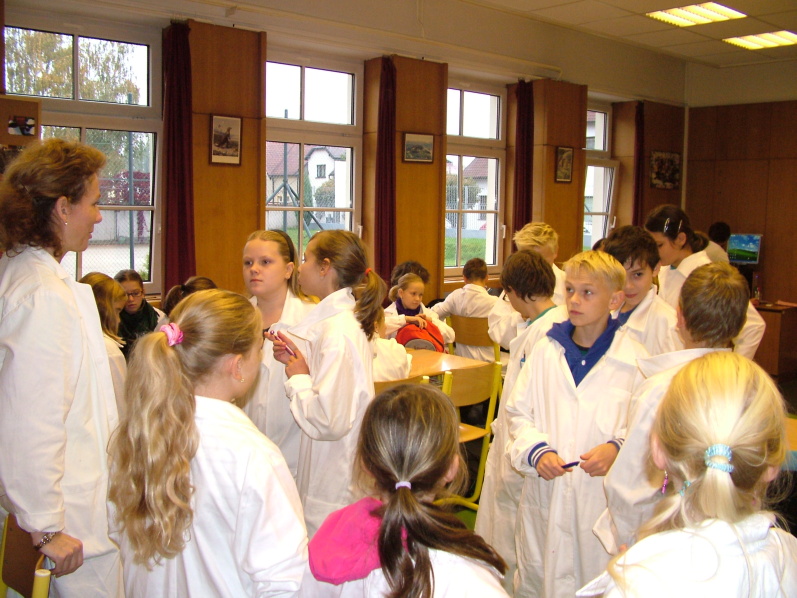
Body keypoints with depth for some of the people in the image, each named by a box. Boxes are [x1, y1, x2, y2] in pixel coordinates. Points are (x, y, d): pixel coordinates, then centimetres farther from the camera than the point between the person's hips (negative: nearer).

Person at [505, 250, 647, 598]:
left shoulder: (633, 358, -4)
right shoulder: (545, 350, 3)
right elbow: (519, 412, 6)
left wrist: (617, 448, -18)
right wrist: (537, 451, -10)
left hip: (603, 495, -2)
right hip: (545, 492, 3)